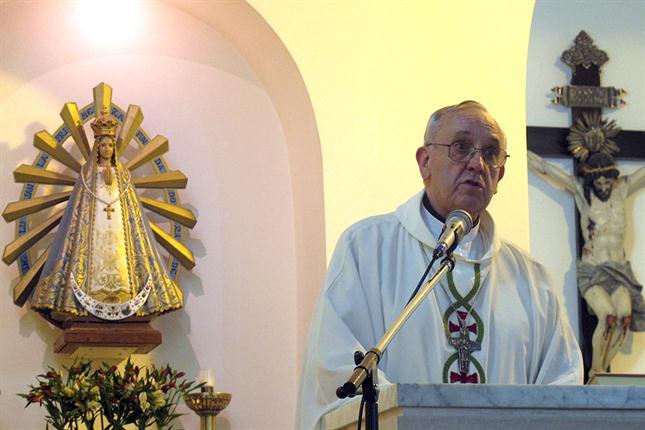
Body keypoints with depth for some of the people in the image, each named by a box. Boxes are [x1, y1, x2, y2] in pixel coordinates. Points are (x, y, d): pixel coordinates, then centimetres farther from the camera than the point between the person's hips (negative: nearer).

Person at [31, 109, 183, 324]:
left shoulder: (122, 173, 16)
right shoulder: (88, 172, 10)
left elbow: (131, 205, 14)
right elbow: (79, 204, 5)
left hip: (118, 224, 2)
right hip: (94, 223, -2)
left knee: (120, 256, -9)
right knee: (96, 256, -14)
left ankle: (121, 297, -15)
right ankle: (94, 294, -20)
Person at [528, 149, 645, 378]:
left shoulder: (622, 189, 7)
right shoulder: (581, 191, 0)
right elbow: (544, 168, -1)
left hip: (619, 271, 3)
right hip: (591, 271, -3)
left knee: (625, 316, -25)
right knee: (608, 317, -27)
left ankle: (602, 371, -9)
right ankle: (595, 372, -9)